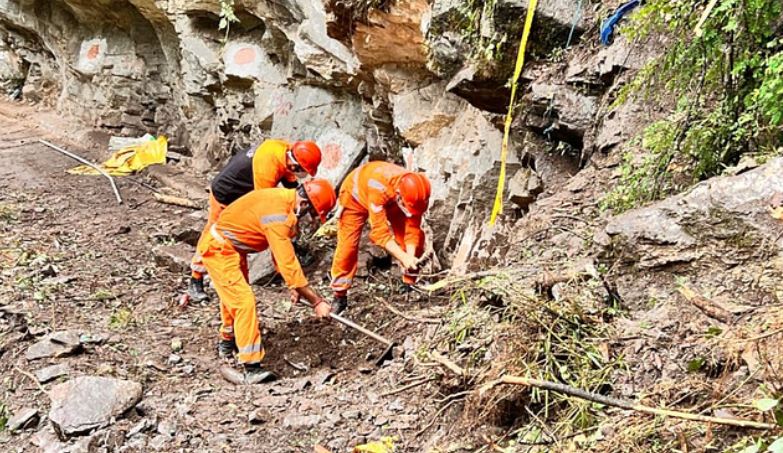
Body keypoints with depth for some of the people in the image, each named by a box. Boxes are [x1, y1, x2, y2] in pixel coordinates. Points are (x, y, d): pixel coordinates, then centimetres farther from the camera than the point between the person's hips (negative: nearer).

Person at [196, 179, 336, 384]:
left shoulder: (285, 198, -3)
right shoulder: (278, 214, -32)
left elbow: (282, 253, 6)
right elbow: (288, 264, -34)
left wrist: (293, 285, 2)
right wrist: (317, 301, -30)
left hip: (232, 247, 11)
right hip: (218, 249, -11)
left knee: (233, 295, 26)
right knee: (244, 301, -16)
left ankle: (227, 343, 47)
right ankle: (252, 367, -14)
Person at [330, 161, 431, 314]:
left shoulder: (416, 195, -32)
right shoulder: (379, 188, -47)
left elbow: (412, 229, -22)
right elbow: (380, 231, -44)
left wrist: (410, 258, -39)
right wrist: (404, 258, -49)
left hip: (391, 200, 4)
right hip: (356, 193, -4)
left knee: (417, 238, -7)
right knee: (348, 244, -11)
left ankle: (411, 283, 9)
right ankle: (339, 295, 3)